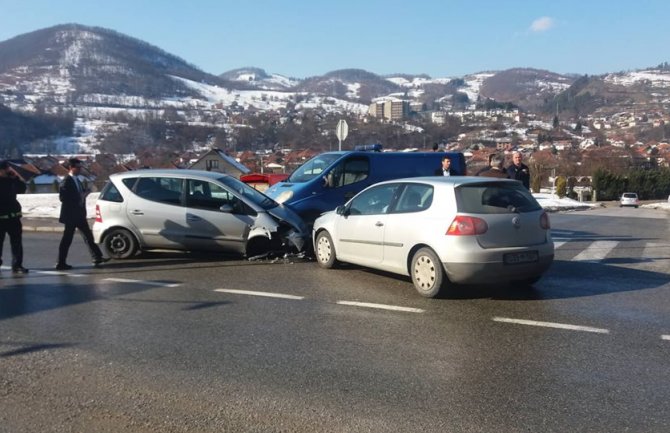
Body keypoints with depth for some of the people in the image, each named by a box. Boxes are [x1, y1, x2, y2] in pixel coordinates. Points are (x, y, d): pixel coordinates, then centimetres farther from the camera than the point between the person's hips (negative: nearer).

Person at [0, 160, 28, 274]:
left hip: (13, 216, 4)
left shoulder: (11, 179, 7)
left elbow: (22, 189, 11)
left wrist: (16, 178, 1)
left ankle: (17, 265, 8)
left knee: (17, 242, 3)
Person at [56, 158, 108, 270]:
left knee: (88, 236, 10)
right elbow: (63, 197, -20)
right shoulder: (66, 181, -14)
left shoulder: (76, 180, 14)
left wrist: (84, 193, 3)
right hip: (71, 215, -9)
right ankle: (61, 263, 6)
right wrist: (79, 198, -22)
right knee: (67, 239, -2)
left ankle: (97, 258, 15)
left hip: (79, 214, 9)